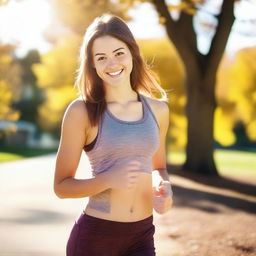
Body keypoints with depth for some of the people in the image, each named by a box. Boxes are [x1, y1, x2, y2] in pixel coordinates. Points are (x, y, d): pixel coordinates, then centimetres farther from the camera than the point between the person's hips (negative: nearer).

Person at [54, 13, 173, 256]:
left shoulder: (157, 109, 4)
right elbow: (62, 185, -6)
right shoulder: (82, 111, -7)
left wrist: (164, 186, -3)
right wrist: (110, 179, -22)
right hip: (94, 236, -3)